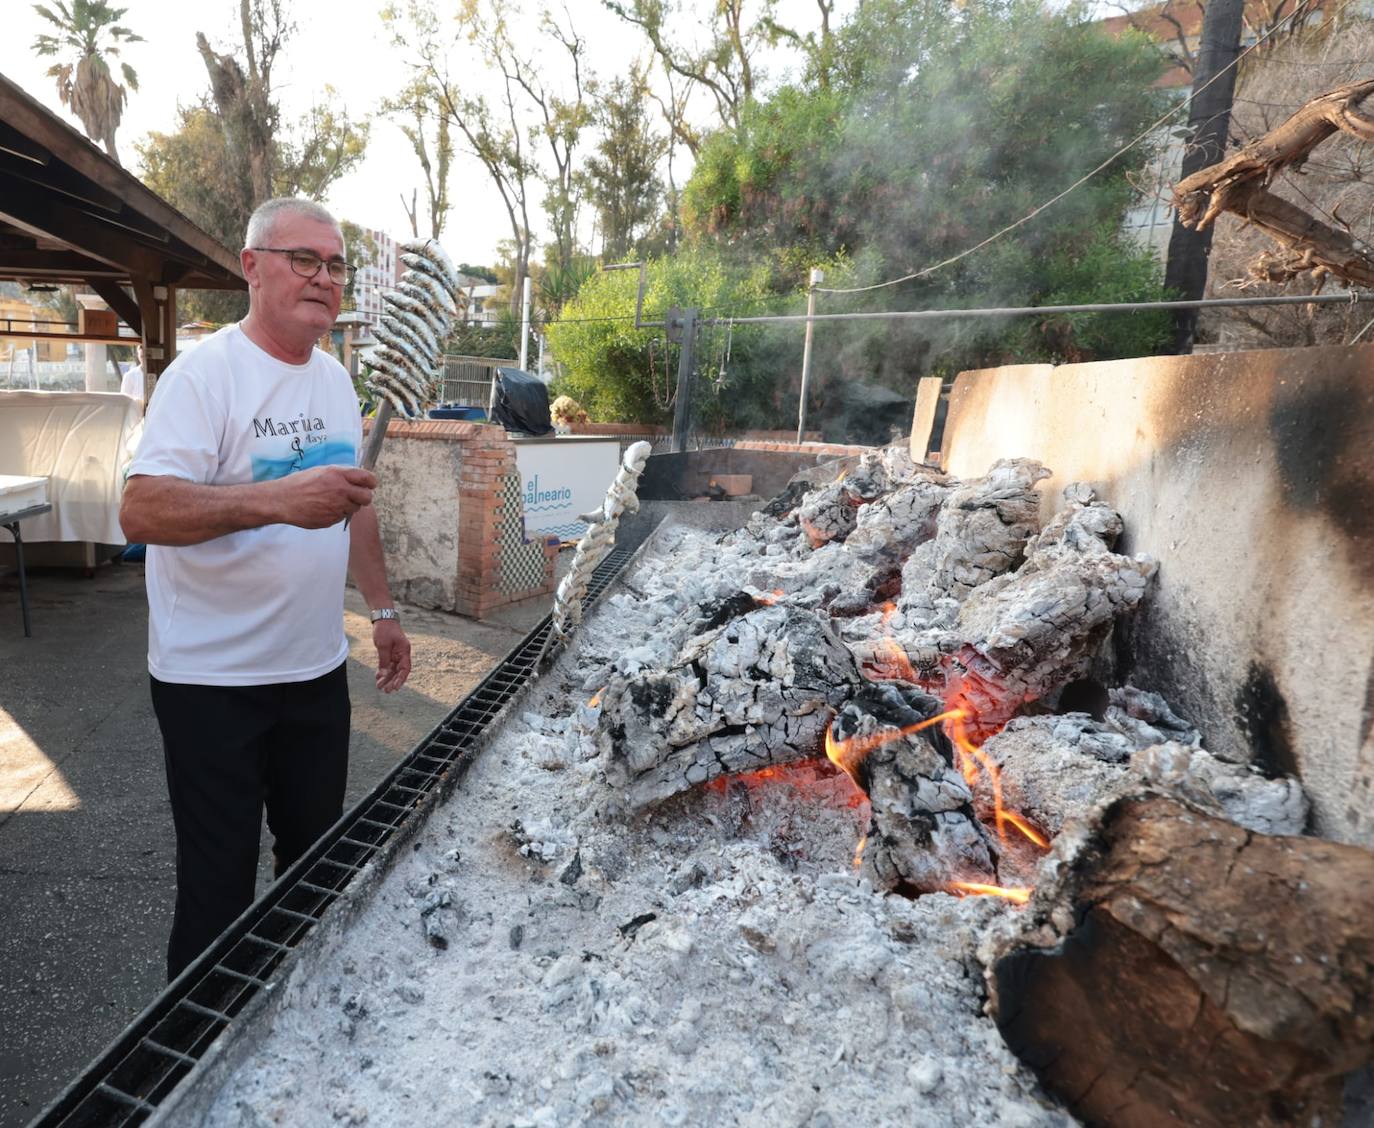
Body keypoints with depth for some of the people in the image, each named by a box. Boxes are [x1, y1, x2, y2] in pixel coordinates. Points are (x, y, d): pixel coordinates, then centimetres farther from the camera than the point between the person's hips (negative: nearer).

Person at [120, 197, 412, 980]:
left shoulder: (335, 377, 8)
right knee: (219, 887, 7)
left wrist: (383, 608, 16)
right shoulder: (205, 373, -14)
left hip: (318, 668, 7)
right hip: (214, 680, -6)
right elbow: (142, 511, -24)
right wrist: (278, 499, -37)